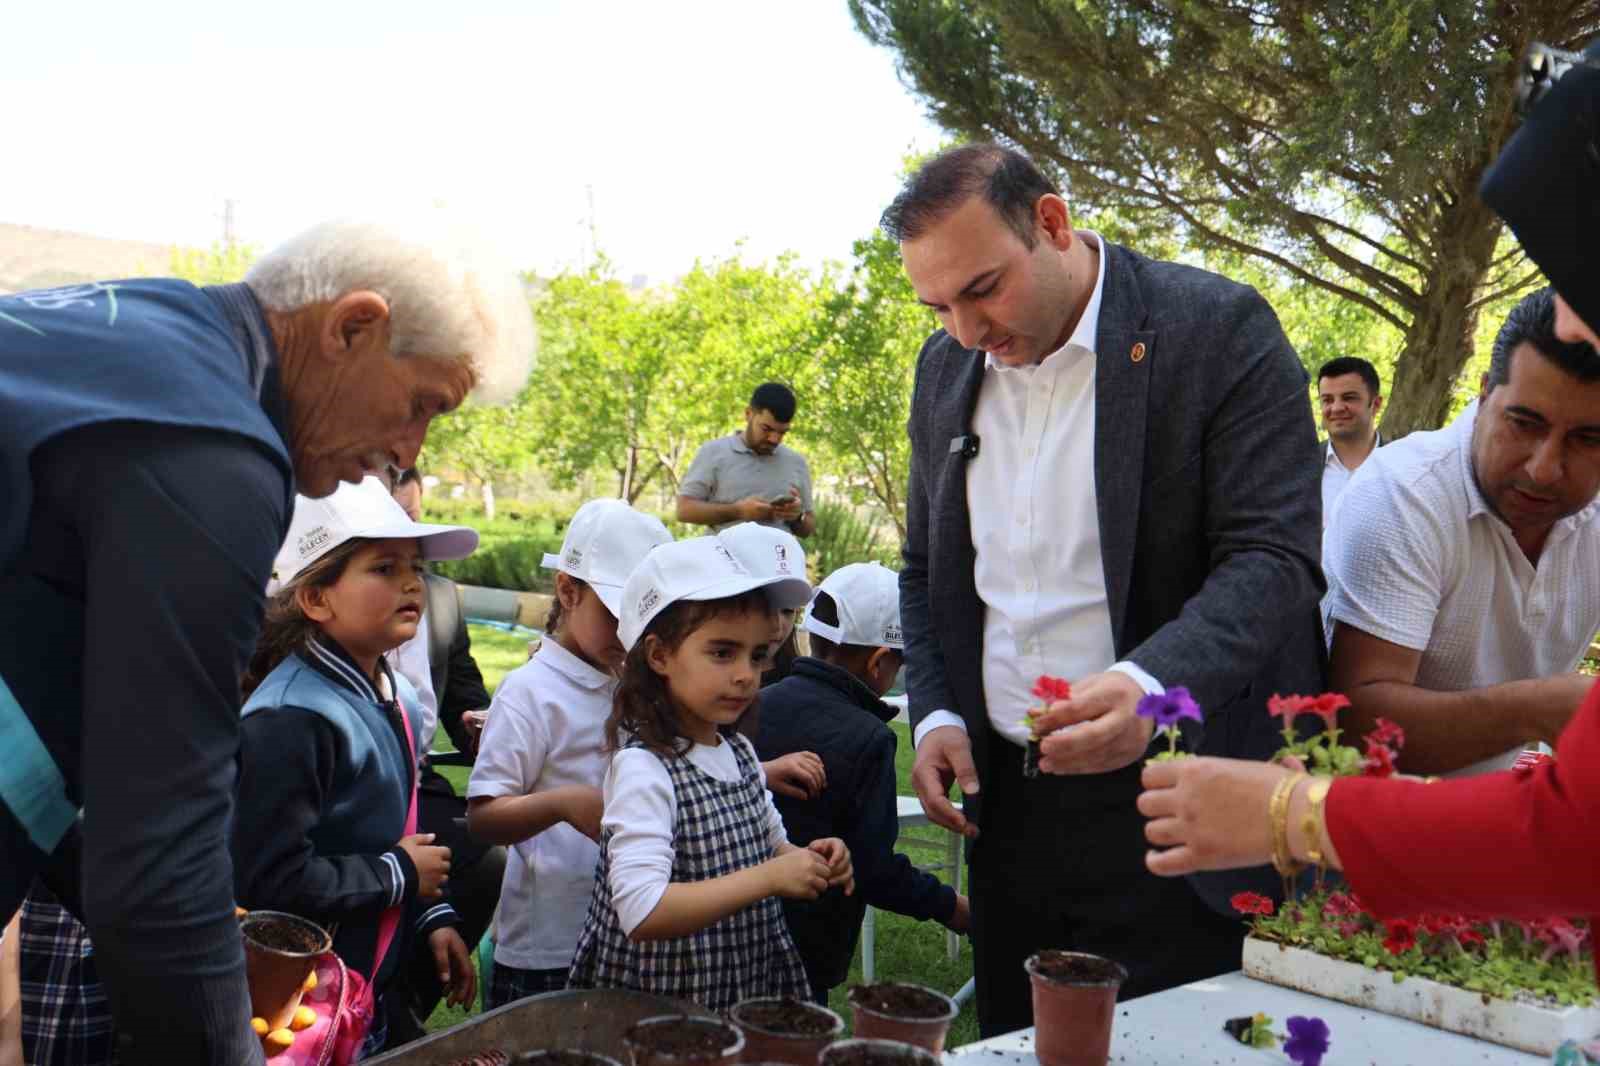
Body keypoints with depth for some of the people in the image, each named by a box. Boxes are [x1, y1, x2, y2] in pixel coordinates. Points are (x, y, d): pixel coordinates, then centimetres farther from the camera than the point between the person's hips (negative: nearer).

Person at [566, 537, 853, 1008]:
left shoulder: (739, 750, 2)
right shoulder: (642, 769, -22)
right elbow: (641, 912, -30)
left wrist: (806, 860, -4)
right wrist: (769, 877, -29)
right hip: (659, 1008, -7)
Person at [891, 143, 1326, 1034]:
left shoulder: (1219, 330, -9)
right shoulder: (946, 368, 9)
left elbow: (1276, 558, -15)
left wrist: (1151, 685, -32)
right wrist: (935, 714, 2)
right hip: (1009, 806, 6)